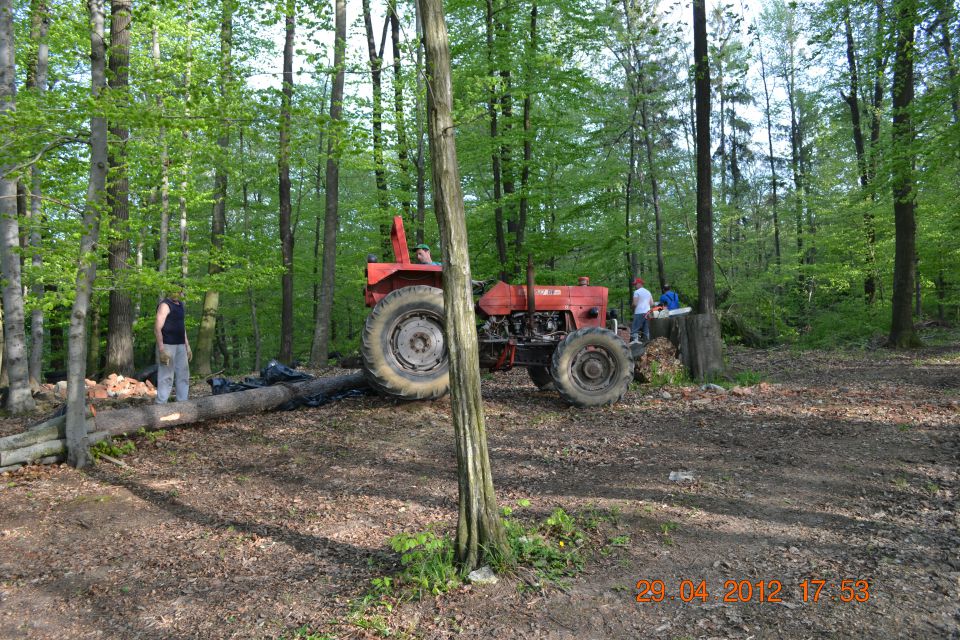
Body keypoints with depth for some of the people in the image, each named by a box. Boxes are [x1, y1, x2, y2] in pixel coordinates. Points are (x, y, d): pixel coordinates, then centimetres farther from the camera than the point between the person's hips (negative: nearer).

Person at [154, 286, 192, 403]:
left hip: (180, 345, 9)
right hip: (167, 345, -9)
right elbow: (157, 329, -17)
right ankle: (160, 405, -2)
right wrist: (161, 350, -23)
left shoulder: (180, 305, 14)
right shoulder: (165, 305, -12)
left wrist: (187, 346, 20)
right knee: (166, 377, -7)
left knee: (183, 375, 9)